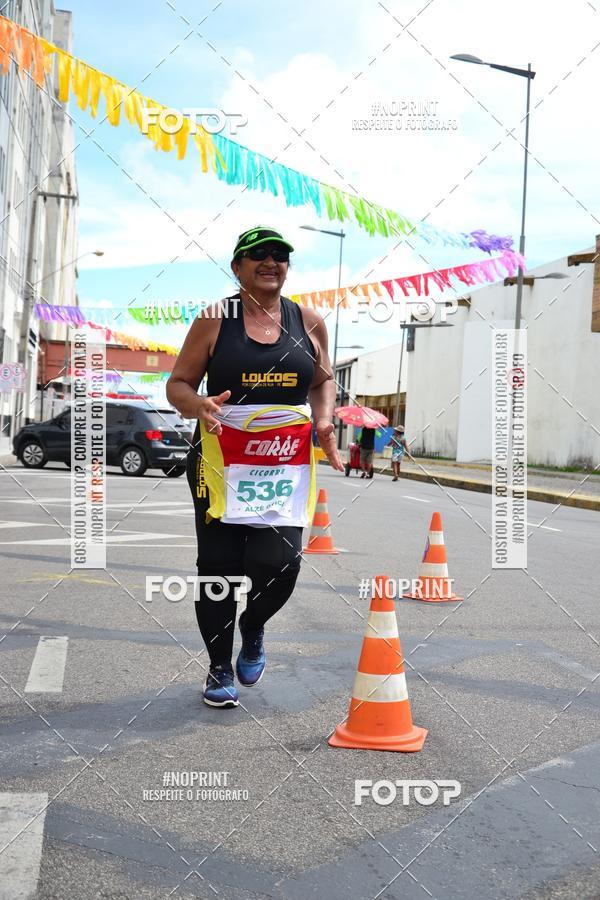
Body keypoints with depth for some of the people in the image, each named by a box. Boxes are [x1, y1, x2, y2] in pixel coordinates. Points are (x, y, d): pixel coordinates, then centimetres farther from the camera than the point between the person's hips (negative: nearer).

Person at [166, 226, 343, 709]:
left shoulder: (308, 322, 8)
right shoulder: (215, 320, 1)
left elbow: (323, 380, 21)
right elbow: (179, 383, 3)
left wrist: (324, 420, 1)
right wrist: (199, 405, -19)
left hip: (288, 464, 2)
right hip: (222, 460, -1)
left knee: (279, 563, -10)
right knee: (218, 566, 1)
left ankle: (253, 627, 25)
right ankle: (220, 669, 21)